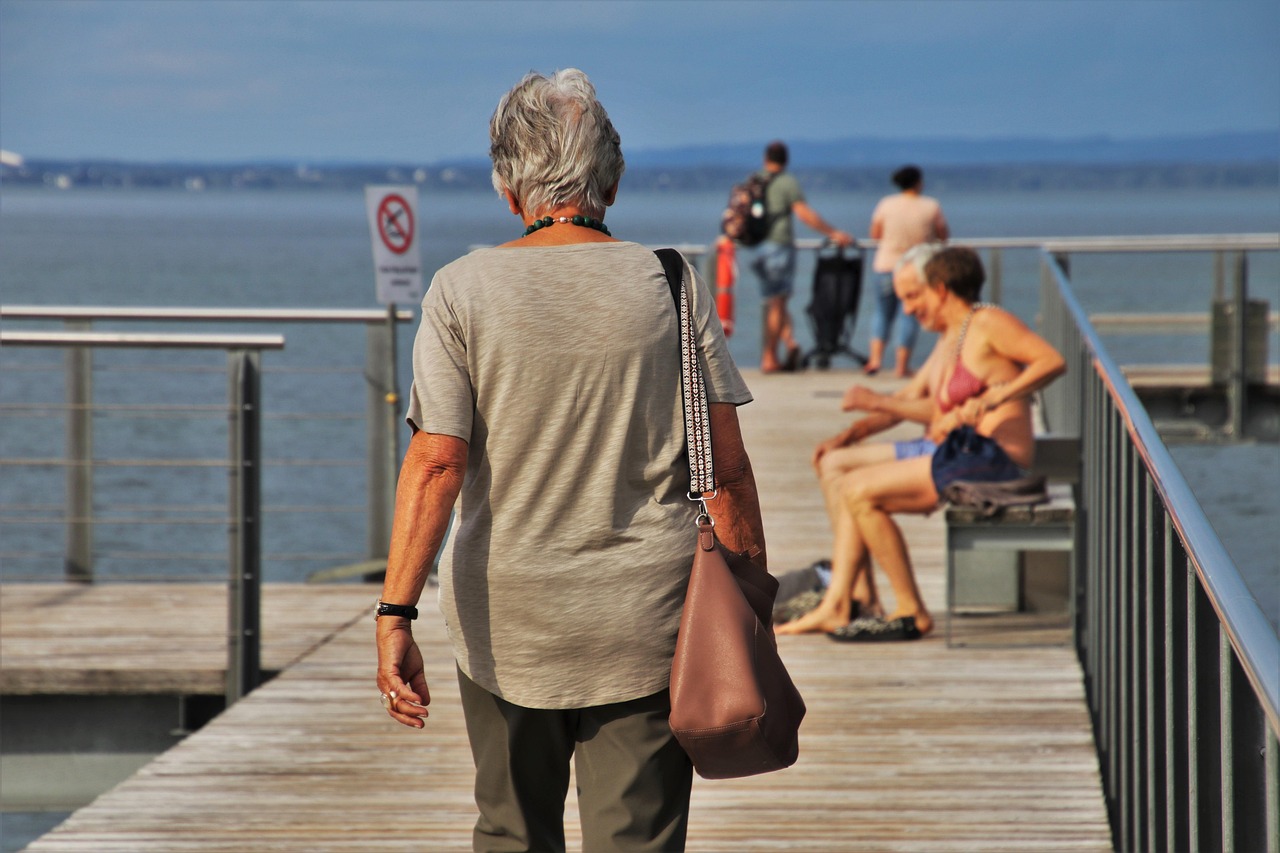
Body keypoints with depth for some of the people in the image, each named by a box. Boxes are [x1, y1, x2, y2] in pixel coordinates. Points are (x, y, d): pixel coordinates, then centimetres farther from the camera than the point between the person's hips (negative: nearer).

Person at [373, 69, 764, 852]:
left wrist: (396, 613, -10)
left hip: (506, 619, 1)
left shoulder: (463, 292, -4)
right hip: (645, 619, 0)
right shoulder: (672, 288, -2)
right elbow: (726, 468, -2)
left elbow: (437, 463, -11)